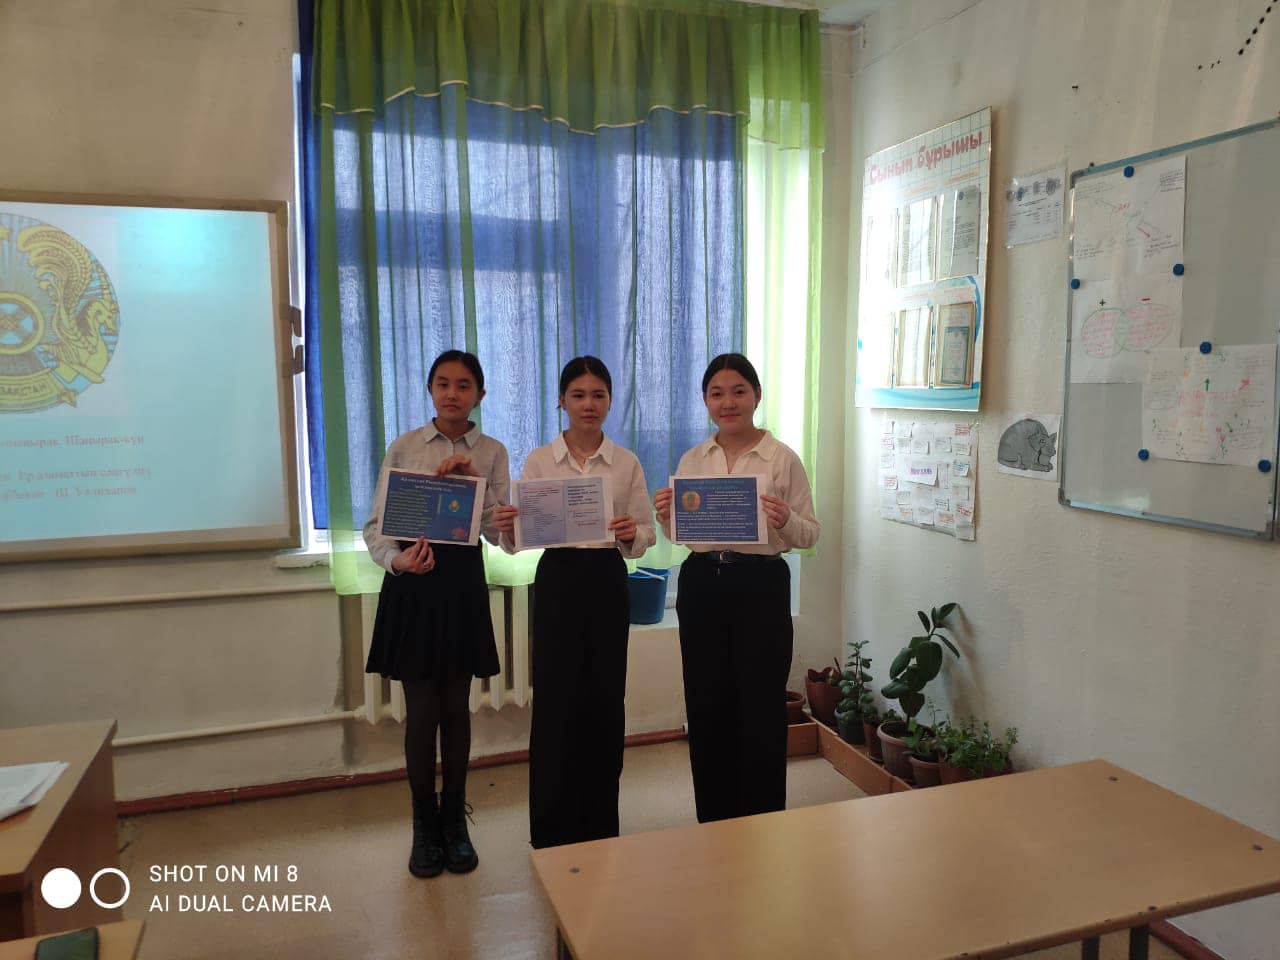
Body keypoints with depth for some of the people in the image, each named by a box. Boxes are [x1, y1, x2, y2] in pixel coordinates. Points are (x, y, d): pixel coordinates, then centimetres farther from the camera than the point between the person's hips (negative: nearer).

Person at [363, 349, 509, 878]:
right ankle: (425, 825, 23)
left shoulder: (492, 453, 3)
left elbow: (499, 533, -4)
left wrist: (474, 484, -17)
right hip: (412, 582, -1)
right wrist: (396, 559, -21)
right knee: (421, 708, 4)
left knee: (457, 706, 9)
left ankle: (454, 821, 27)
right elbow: (376, 524, -2)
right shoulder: (403, 448, 0)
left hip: (463, 580, 1)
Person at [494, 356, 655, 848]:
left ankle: (600, 823, 26)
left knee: (605, 702, 7)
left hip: (609, 584, 1)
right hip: (558, 581, -1)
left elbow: (646, 536, 4)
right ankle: (553, 829, 20)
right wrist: (507, 528, -20)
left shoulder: (627, 463, 5)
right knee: (555, 702, 1)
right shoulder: (539, 461, 3)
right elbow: (519, 538, 1)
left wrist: (630, 535, -18)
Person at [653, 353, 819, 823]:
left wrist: (784, 521, -23)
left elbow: (810, 534, -2)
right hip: (701, 585, 4)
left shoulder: (782, 458, -4)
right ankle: (714, 822, 30)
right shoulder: (692, 460, 8)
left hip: (761, 586, -4)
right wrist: (665, 516, -7)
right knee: (707, 709, 12)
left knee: (760, 711, 2)